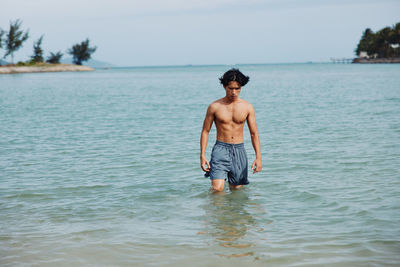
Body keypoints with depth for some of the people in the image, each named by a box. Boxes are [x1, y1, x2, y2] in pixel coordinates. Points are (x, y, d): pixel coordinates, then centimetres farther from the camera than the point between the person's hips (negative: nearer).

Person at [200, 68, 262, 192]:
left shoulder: (247, 107, 3)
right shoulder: (215, 106, -2)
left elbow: (254, 133, 5)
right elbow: (205, 131, 3)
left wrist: (258, 156, -5)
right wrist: (202, 155, -5)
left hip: (239, 150, 2)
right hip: (221, 149, -2)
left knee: (236, 190, 7)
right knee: (217, 189, -16)